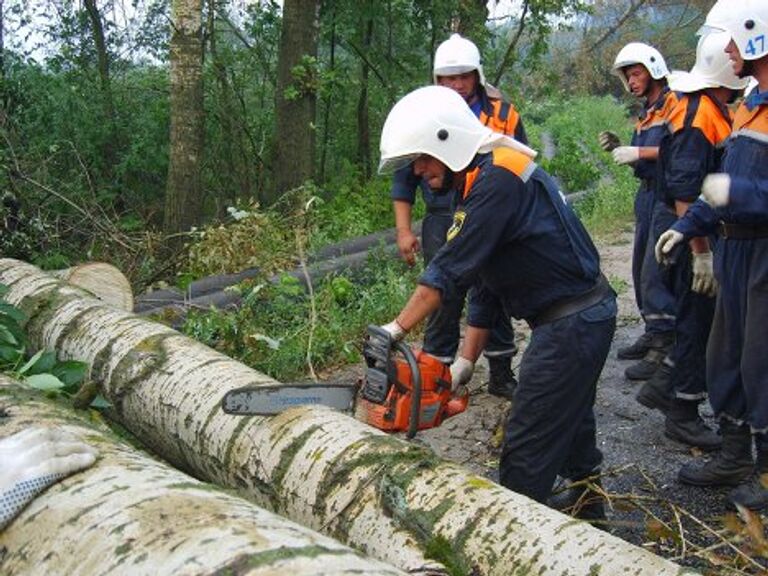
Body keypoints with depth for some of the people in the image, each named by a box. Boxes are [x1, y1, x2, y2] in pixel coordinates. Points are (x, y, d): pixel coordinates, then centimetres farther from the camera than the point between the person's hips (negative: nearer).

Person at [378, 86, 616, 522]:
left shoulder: (498, 179, -20)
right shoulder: (478, 186, 11)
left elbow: (451, 269, -25)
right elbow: (483, 284, 11)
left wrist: (395, 331, -22)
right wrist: (466, 362, 7)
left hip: (573, 320, -11)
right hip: (578, 315, 11)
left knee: (528, 449, -2)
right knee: (568, 426, 24)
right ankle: (588, 520, 40)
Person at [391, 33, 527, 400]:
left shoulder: (502, 115, 2)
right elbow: (404, 177, 4)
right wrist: (403, 230, -2)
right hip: (444, 227, -1)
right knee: (444, 302, 2)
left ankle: (501, 375, 24)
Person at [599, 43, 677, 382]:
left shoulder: (674, 104, -9)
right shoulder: (646, 113, 20)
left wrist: (639, 152, -21)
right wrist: (619, 149, 6)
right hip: (647, 195, 10)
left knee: (655, 273, -12)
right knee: (641, 270, 15)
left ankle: (664, 346, -7)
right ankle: (653, 334, 26)